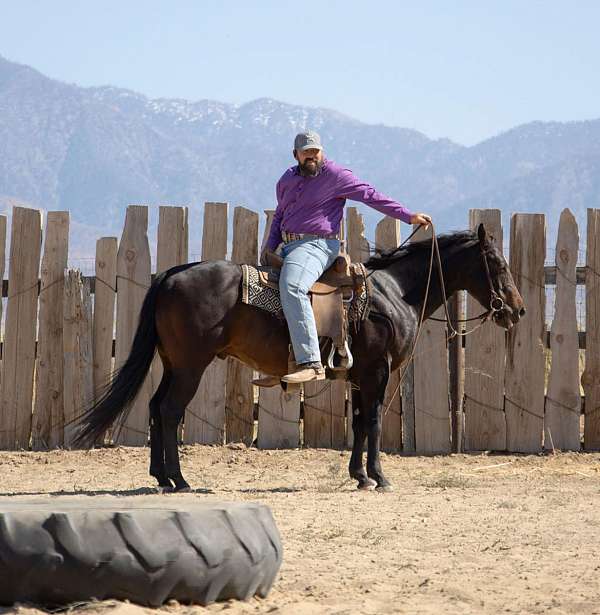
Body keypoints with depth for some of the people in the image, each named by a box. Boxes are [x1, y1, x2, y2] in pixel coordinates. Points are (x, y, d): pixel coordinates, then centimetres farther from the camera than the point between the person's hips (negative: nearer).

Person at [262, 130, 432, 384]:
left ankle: (310, 363, -42)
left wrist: (408, 215, -10)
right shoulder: (287, 179, 16)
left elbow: (370, 195, -6)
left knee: (291, 287, -34)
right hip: (288, 246, 9)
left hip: (316, 245, -9)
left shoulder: (335, 175, -5)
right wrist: (270, 245, 15)